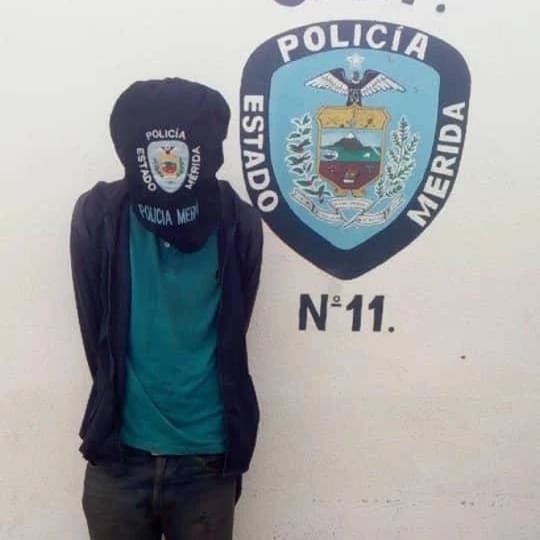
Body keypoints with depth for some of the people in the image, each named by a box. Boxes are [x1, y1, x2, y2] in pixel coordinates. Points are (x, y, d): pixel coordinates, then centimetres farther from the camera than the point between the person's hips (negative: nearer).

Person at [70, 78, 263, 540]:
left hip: (207, 457, 0)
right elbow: (98, 339, 0)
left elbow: (231, 338, 1)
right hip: (120, 454, 1)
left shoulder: (238, 224, -6)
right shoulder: (98, 216, -7)